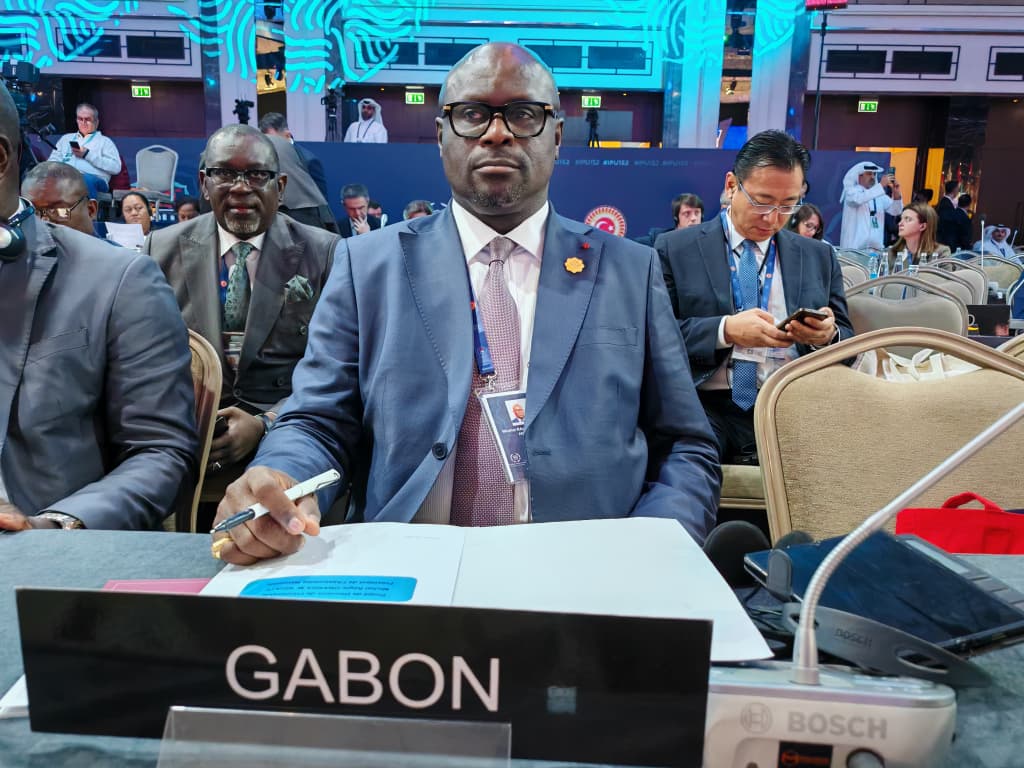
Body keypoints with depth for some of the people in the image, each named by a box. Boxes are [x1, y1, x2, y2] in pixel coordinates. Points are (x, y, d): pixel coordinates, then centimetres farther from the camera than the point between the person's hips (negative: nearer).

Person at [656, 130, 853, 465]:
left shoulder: (819, 258, 17)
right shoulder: (675, 249, 7)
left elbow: (849, 343, 18)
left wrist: (828, 335, -7)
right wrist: (725, 330, -18)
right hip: (706, 408, -3)